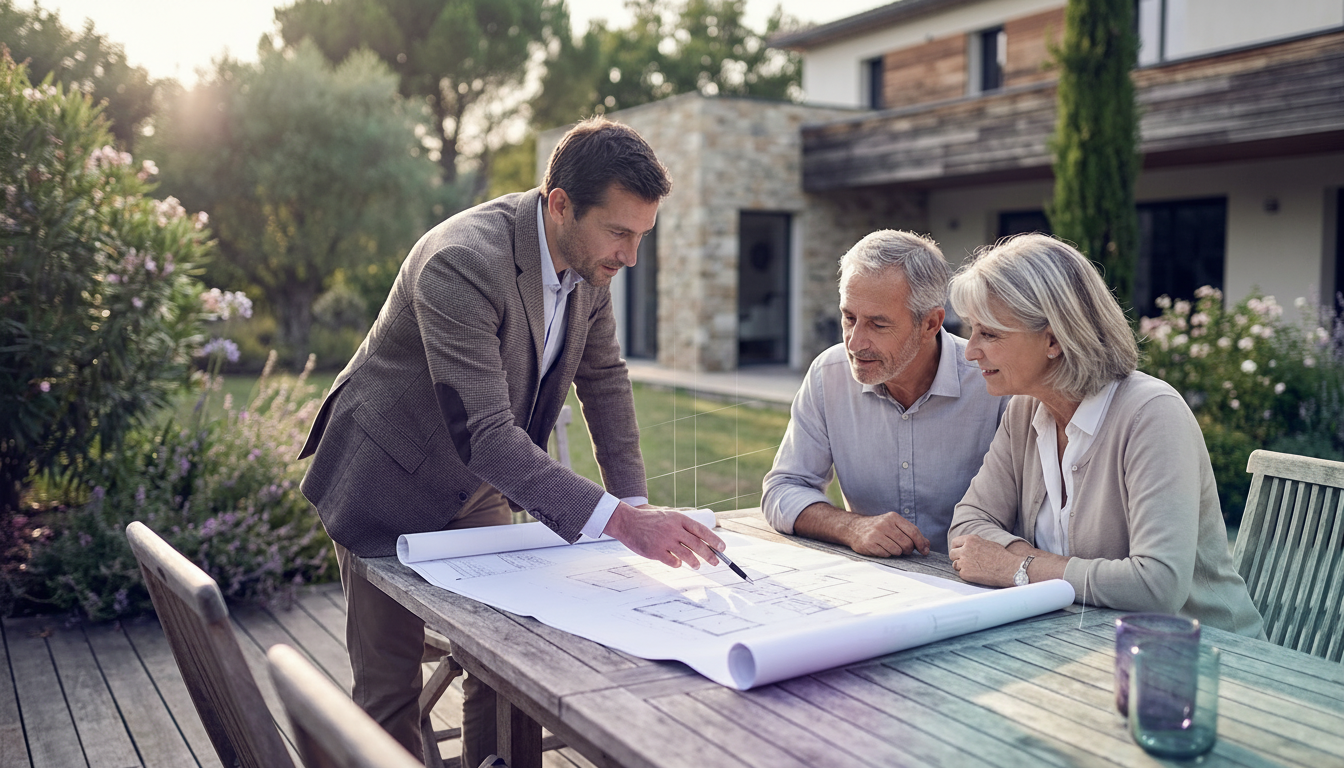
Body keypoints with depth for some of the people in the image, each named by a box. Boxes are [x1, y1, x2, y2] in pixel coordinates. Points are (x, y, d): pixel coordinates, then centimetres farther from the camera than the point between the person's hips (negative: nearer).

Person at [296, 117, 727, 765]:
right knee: (389, 687, 5)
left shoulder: (589, 257, -10)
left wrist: (635, 502, -5)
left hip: (478, 489, 7)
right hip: (389, 485, -6)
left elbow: (603, 376, 2)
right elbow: (484, 434, -40)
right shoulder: (462, 262, -34)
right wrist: (616, 520, -47)